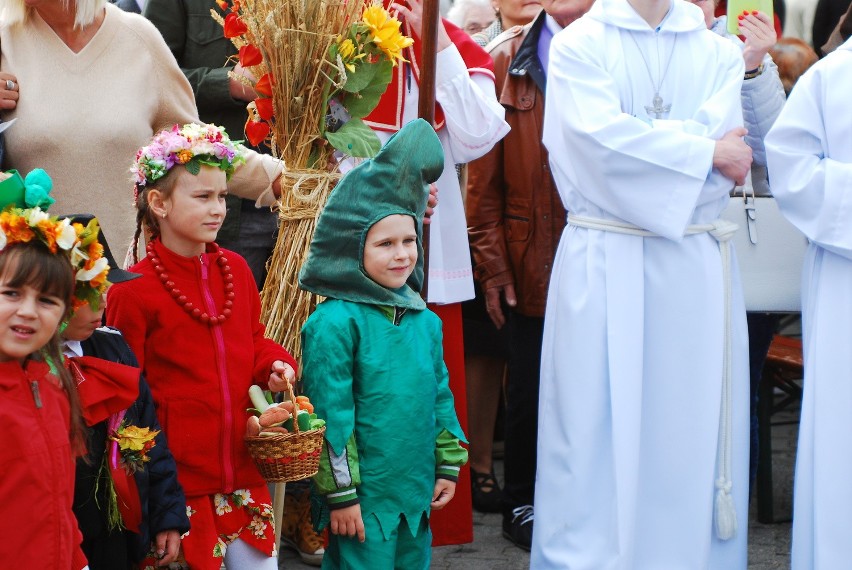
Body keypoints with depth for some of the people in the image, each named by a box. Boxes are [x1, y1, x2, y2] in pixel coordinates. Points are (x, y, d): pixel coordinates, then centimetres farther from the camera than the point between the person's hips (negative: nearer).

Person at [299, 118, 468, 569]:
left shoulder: (424, 320, 8)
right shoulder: (335, 321, -14)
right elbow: (329, 412, -15)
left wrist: (448, 465, 16)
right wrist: (340, 493, -14)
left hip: (416, 494, 7)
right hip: (364, 498, -7)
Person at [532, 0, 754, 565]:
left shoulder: (720, 54, 9)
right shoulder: (578, 45, 2)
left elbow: (730, 164, -6)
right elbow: (601, 139, -15)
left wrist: (642, 145, -13)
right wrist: (704, 152, -8)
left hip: (697, 268, 3)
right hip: (602, 265, -3)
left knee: (695, 429, 4)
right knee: (598, 426, -1)